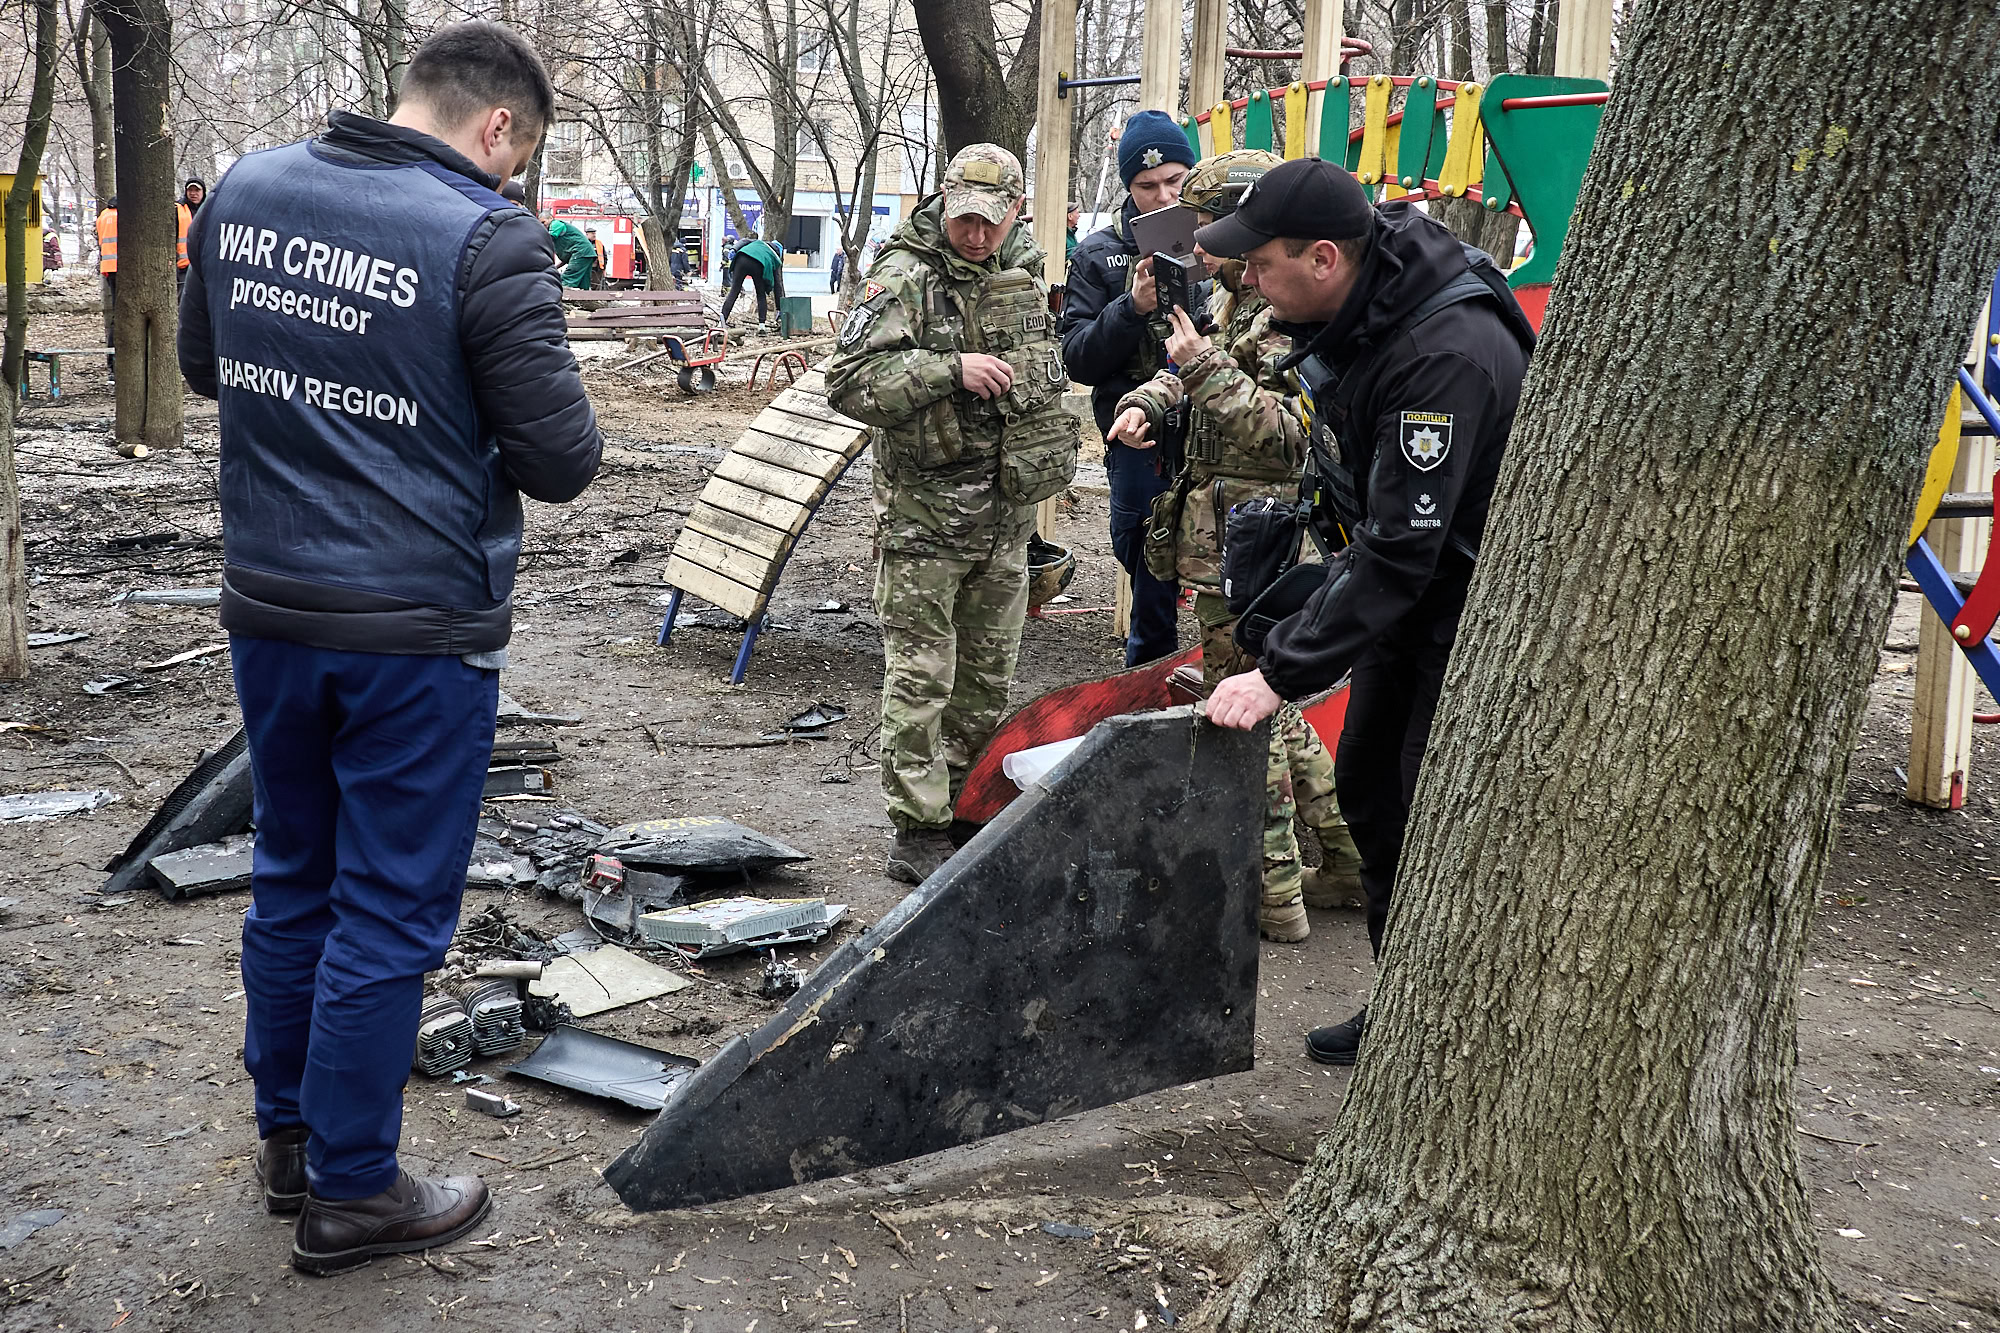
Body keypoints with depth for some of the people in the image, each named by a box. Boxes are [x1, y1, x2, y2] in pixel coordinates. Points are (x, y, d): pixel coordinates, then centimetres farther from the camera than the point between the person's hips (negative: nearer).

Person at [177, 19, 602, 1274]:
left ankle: (288, 1136, 36)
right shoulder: (488, 241, -17)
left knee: (291, 877, 21)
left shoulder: (246, 189, 3)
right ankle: (350, 1192, 20)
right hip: (419, 629, -6)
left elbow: (205, 365, 17)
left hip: (268, 607, 6)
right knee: (389, 910, 7)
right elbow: (562, 462, -15)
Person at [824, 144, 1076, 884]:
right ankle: (918, 831, 1)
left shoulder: (1026, 269, 10)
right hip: (926, 511, -6)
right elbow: (849, 382, -21)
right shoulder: (905, 277, -11)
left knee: (989, 672, 14)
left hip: (1008, 507, 7)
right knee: (920, 673, -5)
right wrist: (952, 370, -26)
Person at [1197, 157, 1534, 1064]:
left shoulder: (1446, 357, -34)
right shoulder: (1353, 304, -5)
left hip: (1480, 599, -9)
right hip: (1409, 590, 10)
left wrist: (1281, 673, -36)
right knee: (1366, 786, 13)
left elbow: (1400, 550, -35)